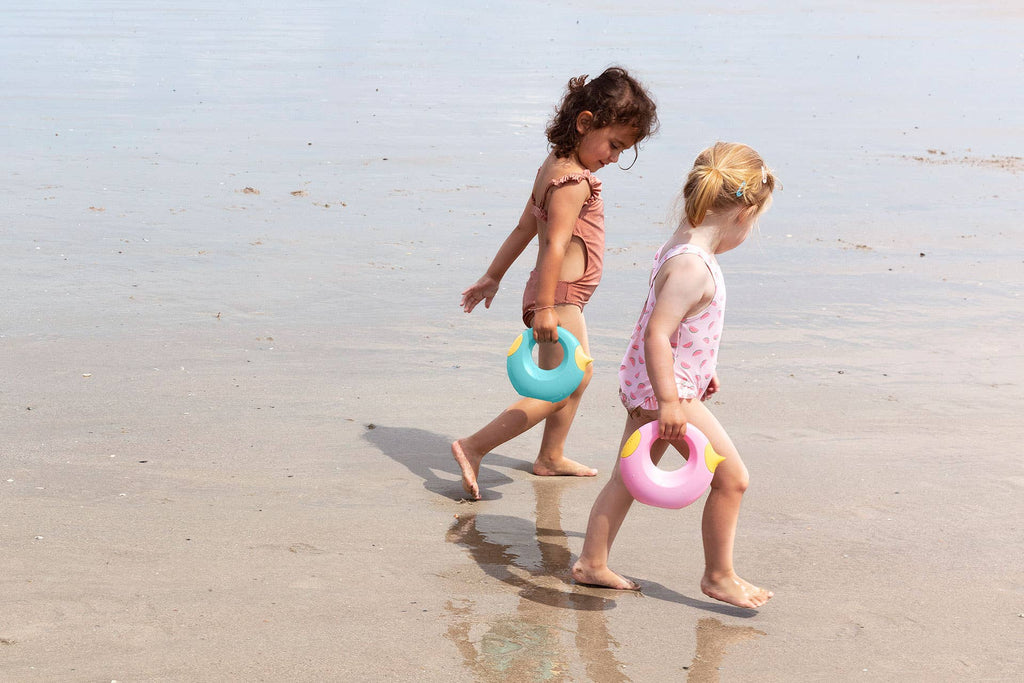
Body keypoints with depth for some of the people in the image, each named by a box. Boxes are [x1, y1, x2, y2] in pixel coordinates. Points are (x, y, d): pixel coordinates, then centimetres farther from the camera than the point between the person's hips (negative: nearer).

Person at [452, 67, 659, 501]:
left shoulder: (555, 168, 9)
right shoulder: (574, 182, -21)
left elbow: (524, 228, 16)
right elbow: (556, 245, -29)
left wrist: (493, 277, 20)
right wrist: (545, 307, -32)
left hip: (556, 299, 11)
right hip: (559, 298, -11)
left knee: (577, 377, 23)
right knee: (556, 391, -11)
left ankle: (551, 457, 36)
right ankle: (474, 448, -13)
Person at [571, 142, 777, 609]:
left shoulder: (680, 250, 7)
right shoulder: (693, 267, -25)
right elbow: (657, 335, -30)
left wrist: (698, 375, 28)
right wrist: (668, 402, -29)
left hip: (645, 386, 10)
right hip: (666, 390, -10)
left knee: (628, 478, 18)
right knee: (732, 477, 0)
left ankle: (591, 564, 27)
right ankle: (719, 577, 13)